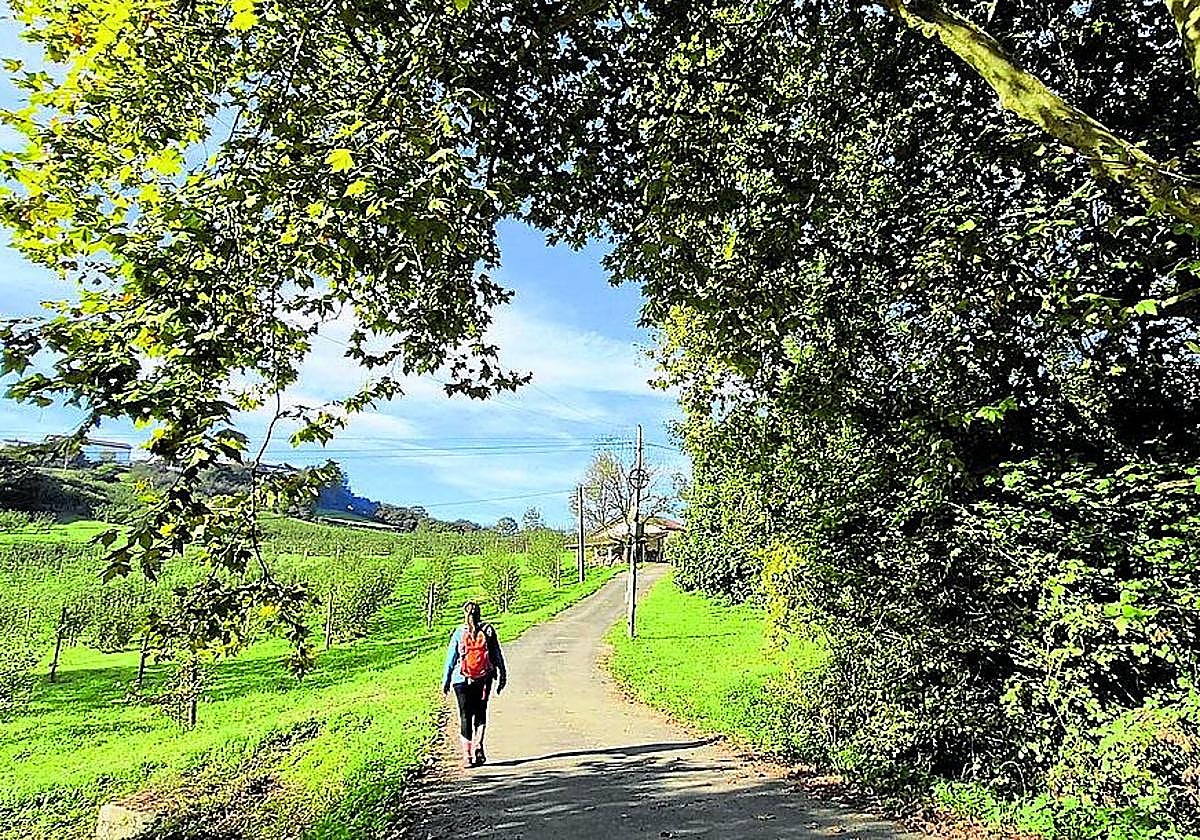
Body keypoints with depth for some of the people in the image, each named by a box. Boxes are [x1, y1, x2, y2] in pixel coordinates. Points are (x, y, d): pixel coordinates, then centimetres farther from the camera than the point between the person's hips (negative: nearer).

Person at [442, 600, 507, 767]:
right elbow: (497, 655, 2)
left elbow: (450, 658, 1)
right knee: (480, 713, 17)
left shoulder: (459, 633, -3)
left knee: (465, 716, 8)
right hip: (484, 679, 1)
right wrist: (502, 676, 10)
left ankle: (467, 755, 5)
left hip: (462, 680, -1)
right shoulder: (488, 631, -1)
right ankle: (478, 745, -1)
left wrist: (446, 681, 9)